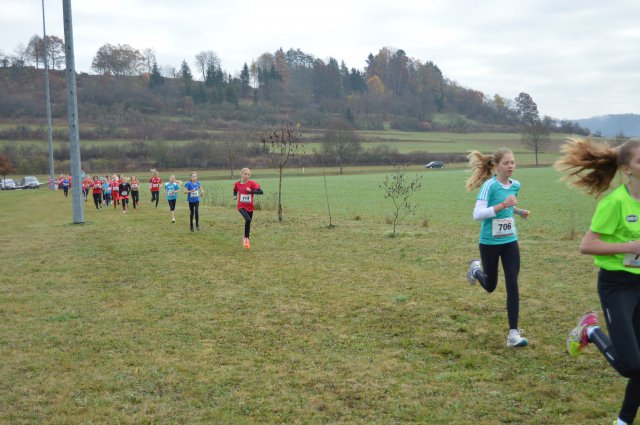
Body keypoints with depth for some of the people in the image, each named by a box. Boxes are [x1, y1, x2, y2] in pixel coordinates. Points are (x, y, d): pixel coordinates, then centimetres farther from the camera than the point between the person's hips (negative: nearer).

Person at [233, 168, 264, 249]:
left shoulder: (252, 183, -11)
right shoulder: (237, 184, -5)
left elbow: (261, 192, -19)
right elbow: (235, 190, 18)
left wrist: (251, 191, -28)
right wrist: (235, 195, -2)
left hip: (250, 207, 2)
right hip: (241, 206, -2)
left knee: (248, 222, 15)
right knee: (248, 219, -26)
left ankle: (247, 239, 37)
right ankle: (246, 238, -10)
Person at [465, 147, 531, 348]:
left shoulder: (515, 185, 1)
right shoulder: (490, 185, -18)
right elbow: (477, 214, -26)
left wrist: (519, 211, 3)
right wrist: (502, 205, -33)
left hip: (510, 242, 4)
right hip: (489, 243, -4)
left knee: (512, 285, -6)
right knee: (490, 286, 14)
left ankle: (513, 333, -1)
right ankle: (476, 269, 49)